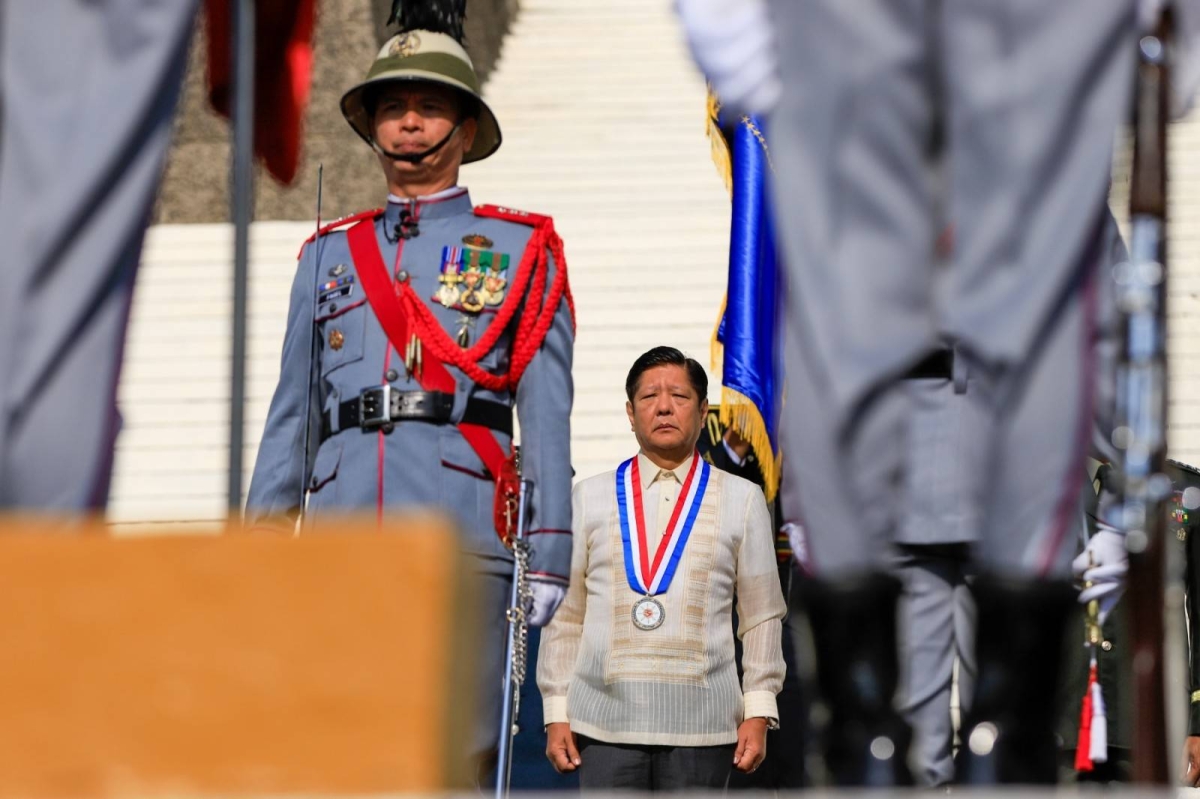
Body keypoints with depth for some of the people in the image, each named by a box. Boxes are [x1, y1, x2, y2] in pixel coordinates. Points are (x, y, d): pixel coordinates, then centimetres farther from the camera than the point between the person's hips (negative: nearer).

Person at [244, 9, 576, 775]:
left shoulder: (521, 251, 12)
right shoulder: (328, 256, 21)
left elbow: (547, 418, 5)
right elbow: (291, 417, 20)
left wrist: (549, 560, -3)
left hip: (462, 546, -3)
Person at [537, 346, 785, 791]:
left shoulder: (742, 501, 9)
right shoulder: (590, 499, 10)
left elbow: (762, 617, 8)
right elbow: (565, 617, 10)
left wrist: (759, 712, 1)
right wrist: (556, 713, 5)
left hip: (701, 726, 0)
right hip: (605, 720, 0)